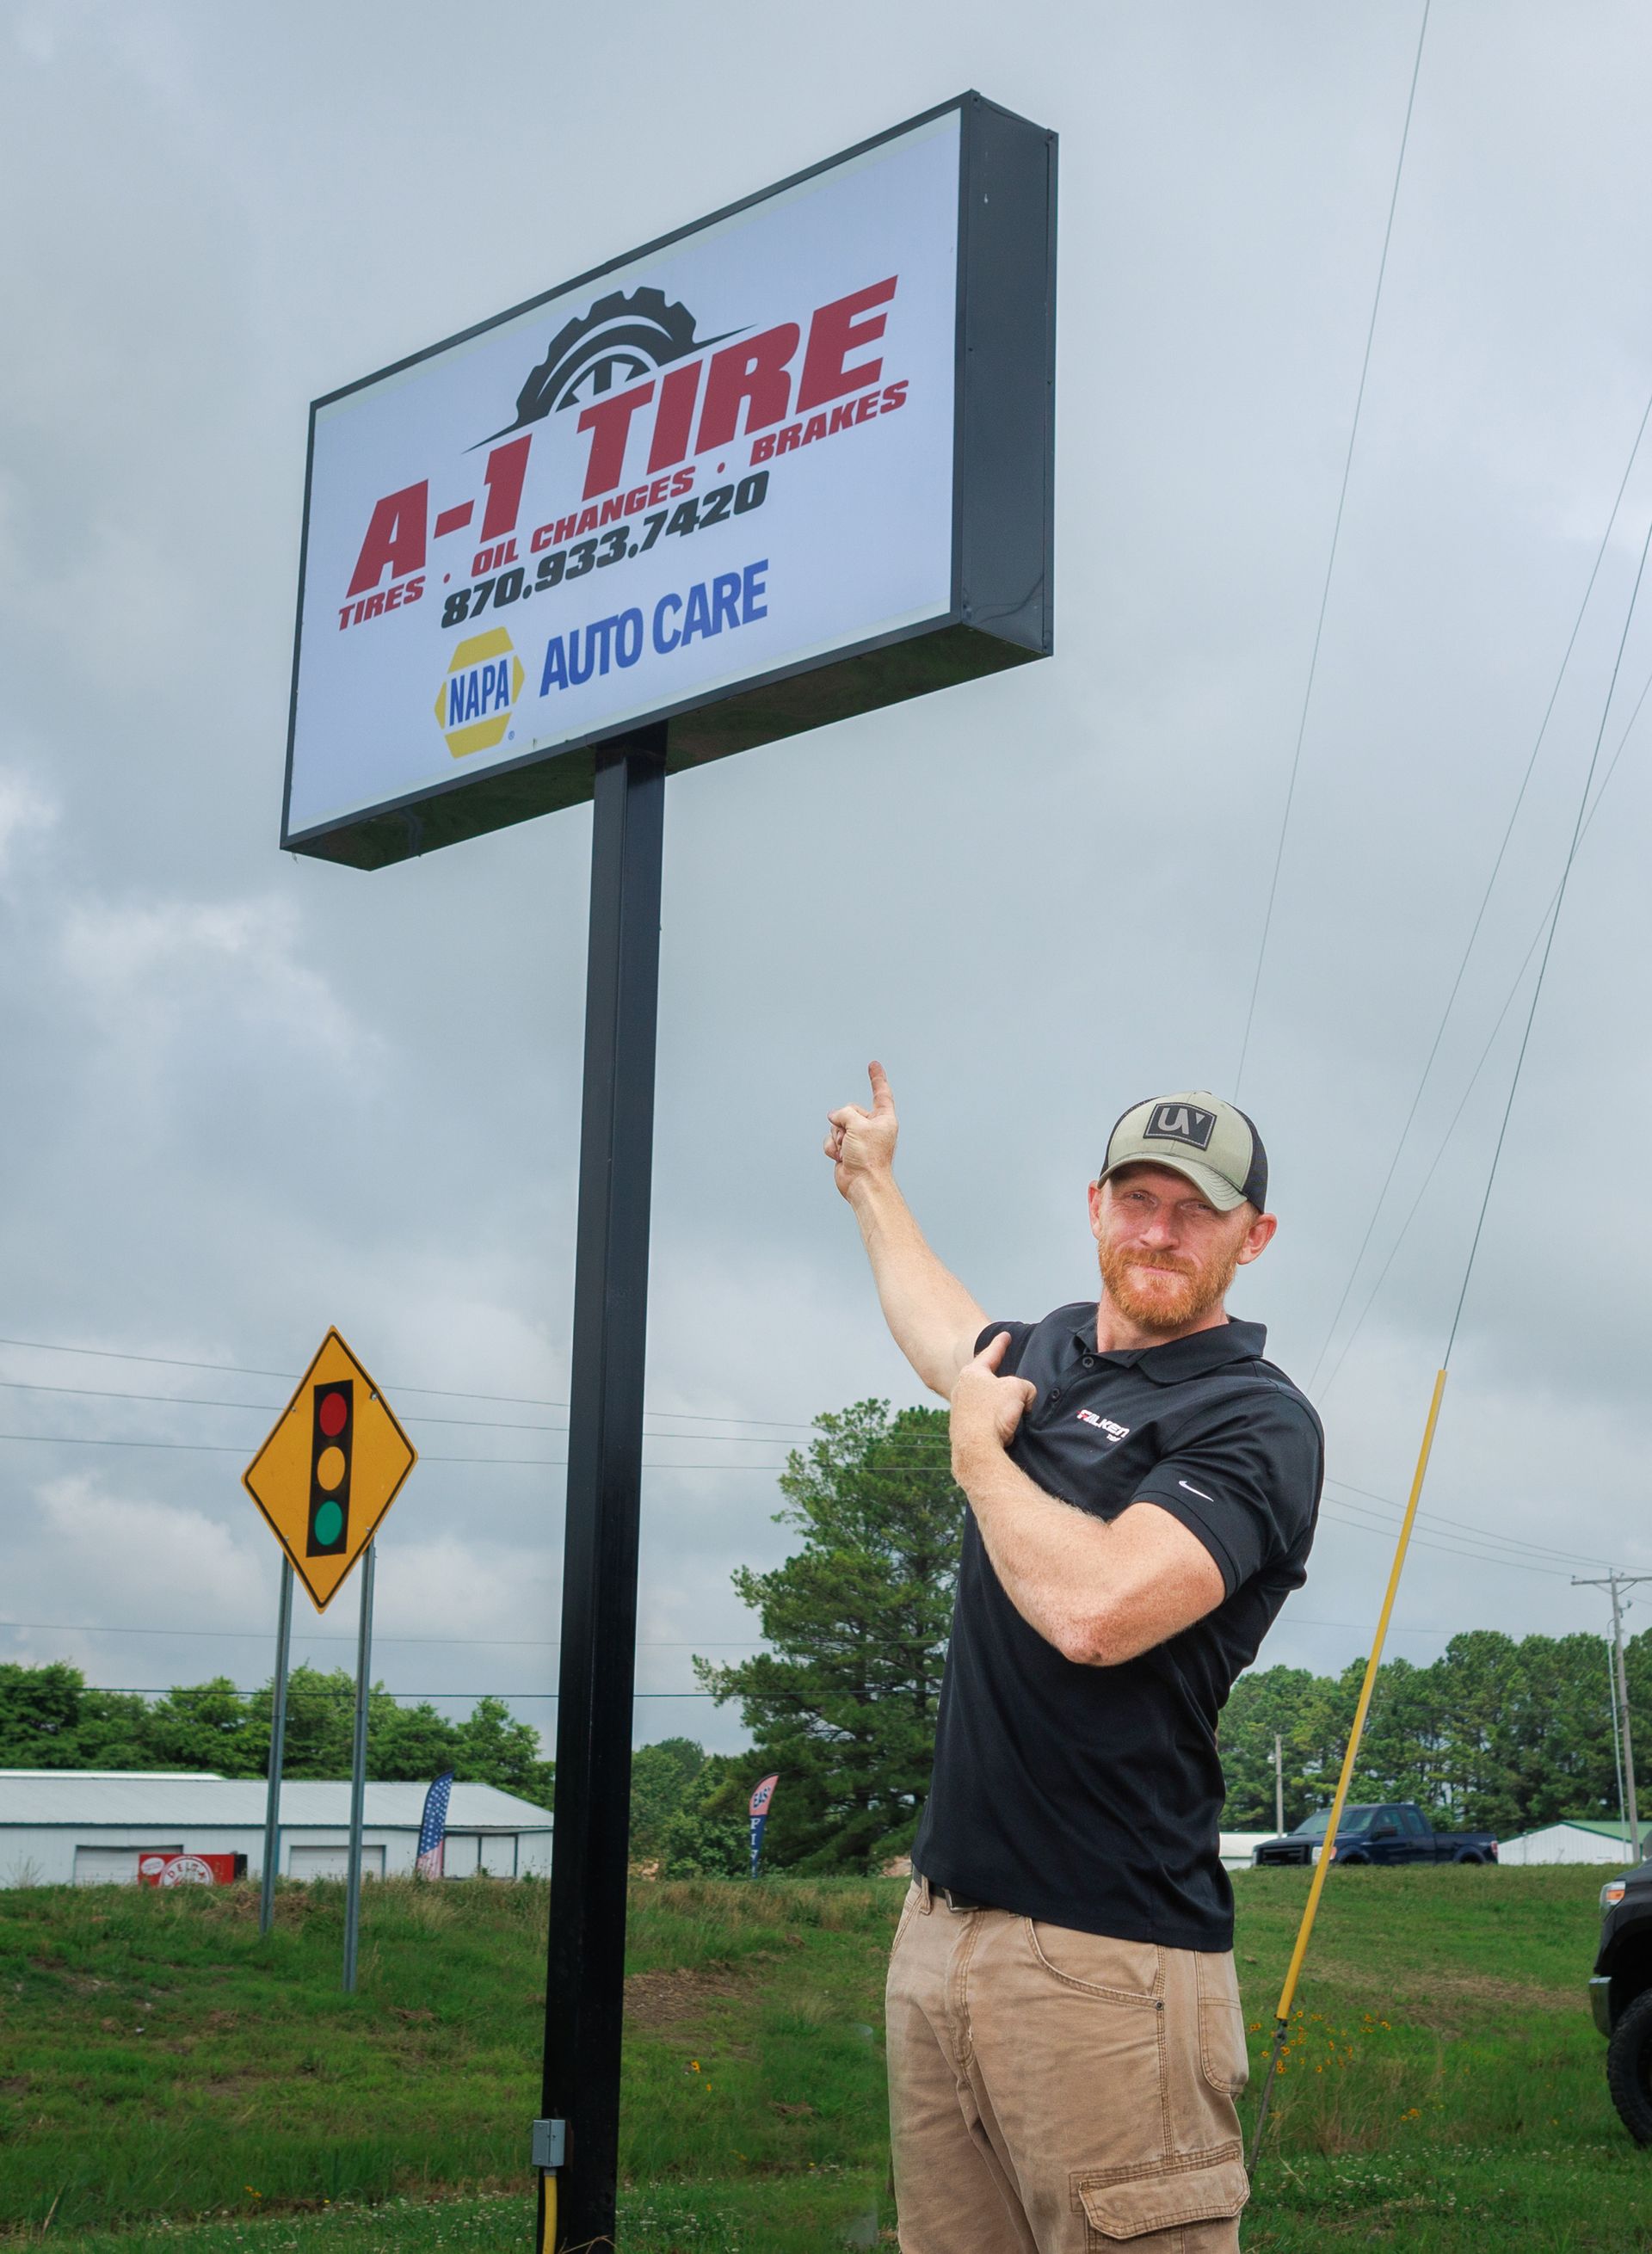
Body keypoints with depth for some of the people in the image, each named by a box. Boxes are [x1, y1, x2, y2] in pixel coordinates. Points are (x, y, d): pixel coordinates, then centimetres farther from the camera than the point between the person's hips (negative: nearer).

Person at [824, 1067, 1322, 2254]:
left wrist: (978, 1447, -8)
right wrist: (873, 1183, 55)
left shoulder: (1256, 1421, -8)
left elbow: (1095, 1610, -25)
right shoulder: (1053, 1349, 15)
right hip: (942, 1924, 7)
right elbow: (947, 1333, 41)